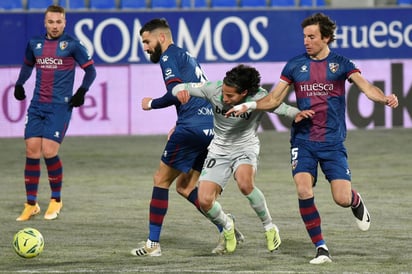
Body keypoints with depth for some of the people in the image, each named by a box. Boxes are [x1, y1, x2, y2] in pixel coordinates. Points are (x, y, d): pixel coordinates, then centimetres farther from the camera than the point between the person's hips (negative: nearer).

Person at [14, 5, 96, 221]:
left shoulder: (71, 44, -4)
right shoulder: (35, 43, 9)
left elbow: (90, 69, 1)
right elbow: (27, 65, 27)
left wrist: (82, 91, -12)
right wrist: (19, 84, 12)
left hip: (60, 106, -4)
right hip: (37, 105, 4)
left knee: (49, 151, -13)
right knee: (32, 150, -2)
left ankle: (56, 200, 8)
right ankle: (31, 204, 7)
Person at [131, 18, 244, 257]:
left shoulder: (169, 56, -3)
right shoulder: (187, 57, 26)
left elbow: (176, 93, -16)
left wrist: (151, 103, 1)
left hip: (192, 127, -9)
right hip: (211, 127, 9)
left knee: (161, 180, 1)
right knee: (185, 186, 14)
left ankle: (153, 244, 0)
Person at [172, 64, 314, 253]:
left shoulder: (258, 97, -24)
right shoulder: (214, 89, -18)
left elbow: (279, 106, -33)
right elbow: (180, 88, -10)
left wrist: (296, 113, -55)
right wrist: (180, 91, -34)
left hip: (246, 148, -3)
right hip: (219, 150, 3)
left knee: (244, 183, -35)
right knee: (204, 201, -12)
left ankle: (269, 227, -10)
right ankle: (227, 226, 24)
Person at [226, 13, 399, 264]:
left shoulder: (340, 63, 0)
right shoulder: (295, 65, 5)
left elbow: (367, 87, -13)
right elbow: (274, 99, 10)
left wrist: (385, 98, -33)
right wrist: (248, 105, -6)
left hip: (333, 142, -1)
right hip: (303, 141, 1)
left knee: (342, 199, -10)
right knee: (304, 191, -18)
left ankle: (356, 202, 30)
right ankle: (321, 248, -8)